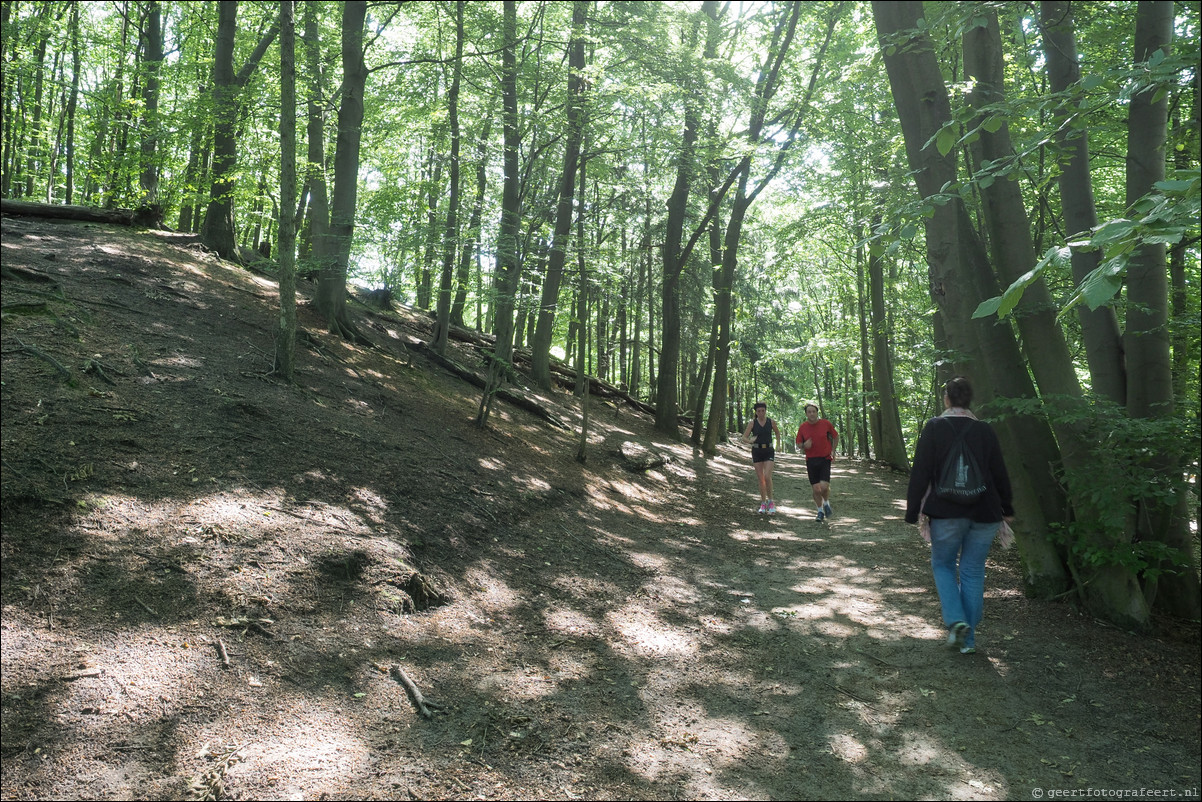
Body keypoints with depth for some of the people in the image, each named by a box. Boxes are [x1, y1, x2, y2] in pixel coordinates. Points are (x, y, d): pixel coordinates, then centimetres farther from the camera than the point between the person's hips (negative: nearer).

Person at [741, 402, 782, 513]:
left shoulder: (771, 422, 0)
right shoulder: (752, 423, -2)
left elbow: (777, 432, 20)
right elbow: (744, 438, -4)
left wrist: (778, 444, 10)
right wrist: (750, 440, -25)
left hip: (769, 451, -1)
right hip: (757, 451, 1)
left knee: (767, 477, -15)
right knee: (760, 479, 5)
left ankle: (770, 501, 1)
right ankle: (763, 503, 16)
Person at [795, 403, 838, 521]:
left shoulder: (825, 423, -4)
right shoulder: (802, 427, -1)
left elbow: (835, 436, 12)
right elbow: (799, 444, 7)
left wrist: (833, 451, 5)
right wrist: (804, 446, -16)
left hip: (825, 459, -1)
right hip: (811, 460, 2)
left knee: (824, 486, -15)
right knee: (816, 489, 1)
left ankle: (826, 503, 17)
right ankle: (820, 511, 23)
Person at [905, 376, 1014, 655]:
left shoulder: (934, 427, -5)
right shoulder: (985, 430, 3)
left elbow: (920, 472, -7)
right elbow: (1000, 473, 10)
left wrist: (914, 512, -2)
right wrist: (1007, 509, 22)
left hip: (946, 513, -3)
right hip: (984, 514, 3)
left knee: (943, 564, 15)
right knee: (973, 572, 10)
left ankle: (956, 620, -5)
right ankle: (968, 638, 14)